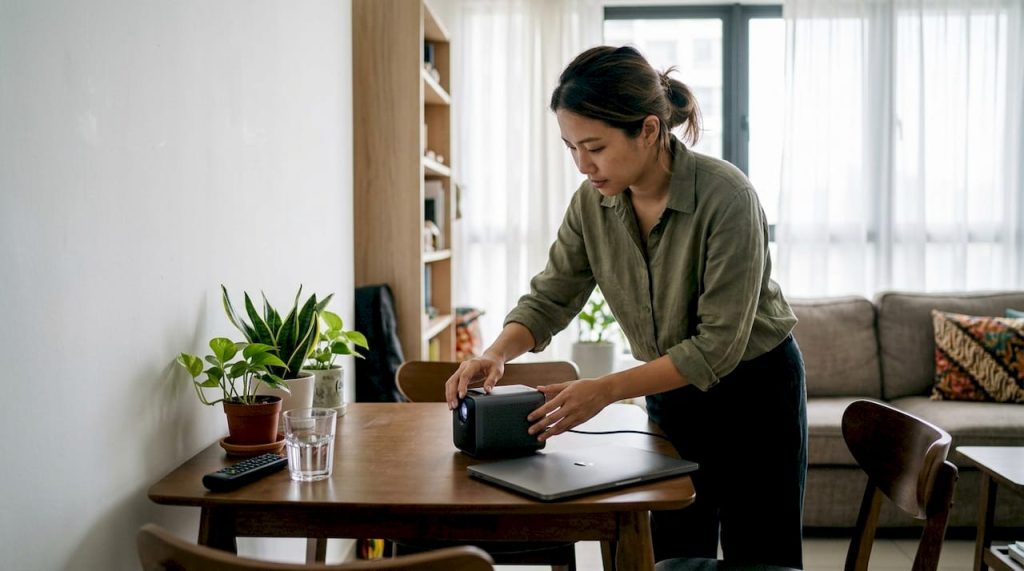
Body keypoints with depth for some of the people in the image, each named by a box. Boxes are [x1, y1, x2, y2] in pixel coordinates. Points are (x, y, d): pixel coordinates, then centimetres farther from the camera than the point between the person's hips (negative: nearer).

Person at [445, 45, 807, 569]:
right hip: (671, 394, 5)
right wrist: (496, 353, -23)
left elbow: (717, 345, -27)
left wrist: (605, 390, -32)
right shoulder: (591, 201, -11)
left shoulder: (726, 197, -27)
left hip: (756, 392, -4)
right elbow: (549, 298, -4)